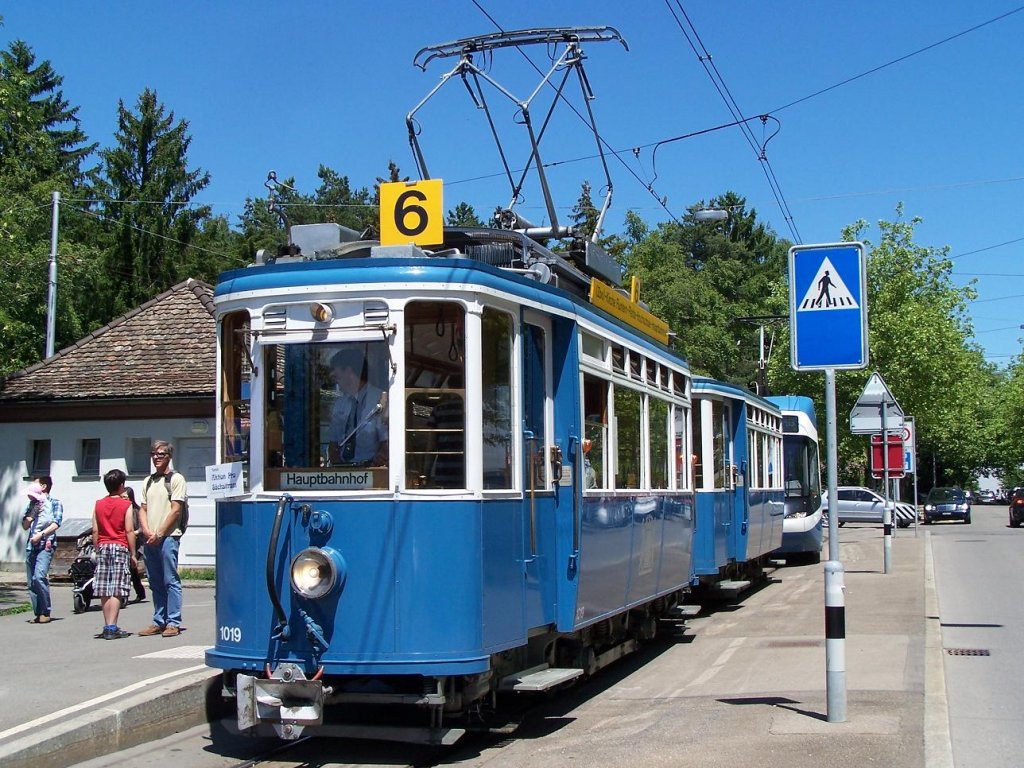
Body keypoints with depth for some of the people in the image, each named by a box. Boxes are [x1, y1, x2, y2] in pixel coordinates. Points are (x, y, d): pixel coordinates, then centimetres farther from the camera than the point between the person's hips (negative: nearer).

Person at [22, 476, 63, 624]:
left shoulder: (54, 503, 6)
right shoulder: (32, 504, 21)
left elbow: (56, 523, -7)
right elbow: (25, 526, 16)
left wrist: (41, 534, -19)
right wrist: (33, 510, 3)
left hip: (46, 544, -6)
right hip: (31, 545, 6)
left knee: (39, 576, -22)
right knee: (31, 581, 2)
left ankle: (45, 612, -15)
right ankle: (38, 613, 8)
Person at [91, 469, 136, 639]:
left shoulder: (99, 504, 8)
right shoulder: (126, 505, -4)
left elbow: (95, 531, 7)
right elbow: (129, 531, -7)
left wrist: (97, 549, 16)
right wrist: (133, 553, -2)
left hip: (103, 547, 4)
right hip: (120, 548, -4)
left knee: (104, 591, 6)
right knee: (116, 591, -7)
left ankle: (108, 627, 9)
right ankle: (112, 628, -12)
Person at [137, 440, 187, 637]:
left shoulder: (176, 479, -1)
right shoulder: (148, 481, 18)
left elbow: (176, 510, -8)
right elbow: (143, 509, 16)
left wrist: (159, 534, -11)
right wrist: (147, 532, -2)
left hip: (167, 537, -7)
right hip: (149, 539, 7)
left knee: (170, 581, -6)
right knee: (155, 583, 10)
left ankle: (173, 623, -4)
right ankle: (159, 622, 15)